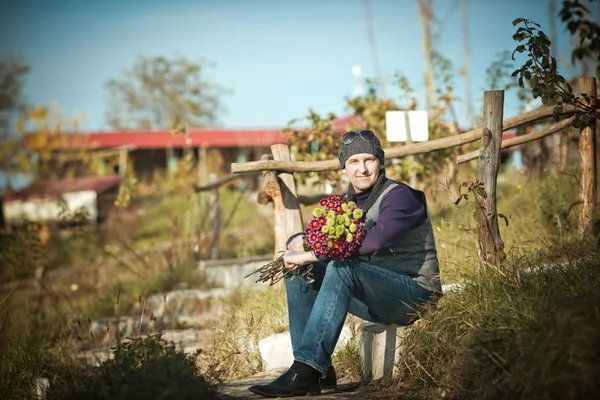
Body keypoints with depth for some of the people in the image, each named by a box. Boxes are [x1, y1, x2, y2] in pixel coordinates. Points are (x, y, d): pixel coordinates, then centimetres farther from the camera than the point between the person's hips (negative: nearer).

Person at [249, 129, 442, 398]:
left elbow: (374, 240, -31)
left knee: (341, 268, -32)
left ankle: (305, 371, -37)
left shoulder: (399, 196, -12)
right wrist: (297, 243, -14)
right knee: (298, 271, -2)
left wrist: (309, 255, -27)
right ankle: (318, 372, -13)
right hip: (375, 301, 8)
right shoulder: (345, 203, 11)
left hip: (414, 292, -8)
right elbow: (299, 240, 14)